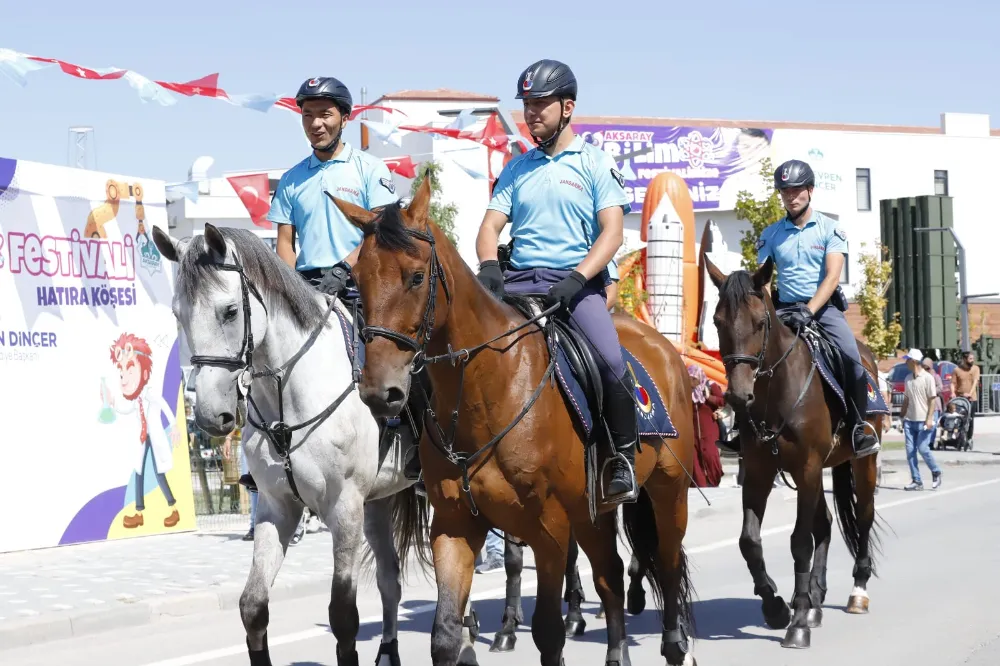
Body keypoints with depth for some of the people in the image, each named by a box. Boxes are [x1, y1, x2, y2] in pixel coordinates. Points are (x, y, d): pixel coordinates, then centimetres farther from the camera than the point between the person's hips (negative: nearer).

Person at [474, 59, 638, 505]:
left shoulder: (595, 163, 5)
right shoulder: (517, 168, 18)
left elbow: (612, 233, -4)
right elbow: (491, 225, 10)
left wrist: (576, 279, -20)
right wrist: (488, 266, -13)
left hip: (578, 282, -4)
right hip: (518, 281, 4)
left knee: (609, 359, -29)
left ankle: (624, 460, -11)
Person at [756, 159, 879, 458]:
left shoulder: (830, 229, 1)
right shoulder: (771, 234, 9)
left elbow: (832, 276, -9)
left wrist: (808, 311, -23)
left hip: (824, 307, -3)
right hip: (784, 309, 3)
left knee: (852, 359, -26)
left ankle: (859, 429, -15)